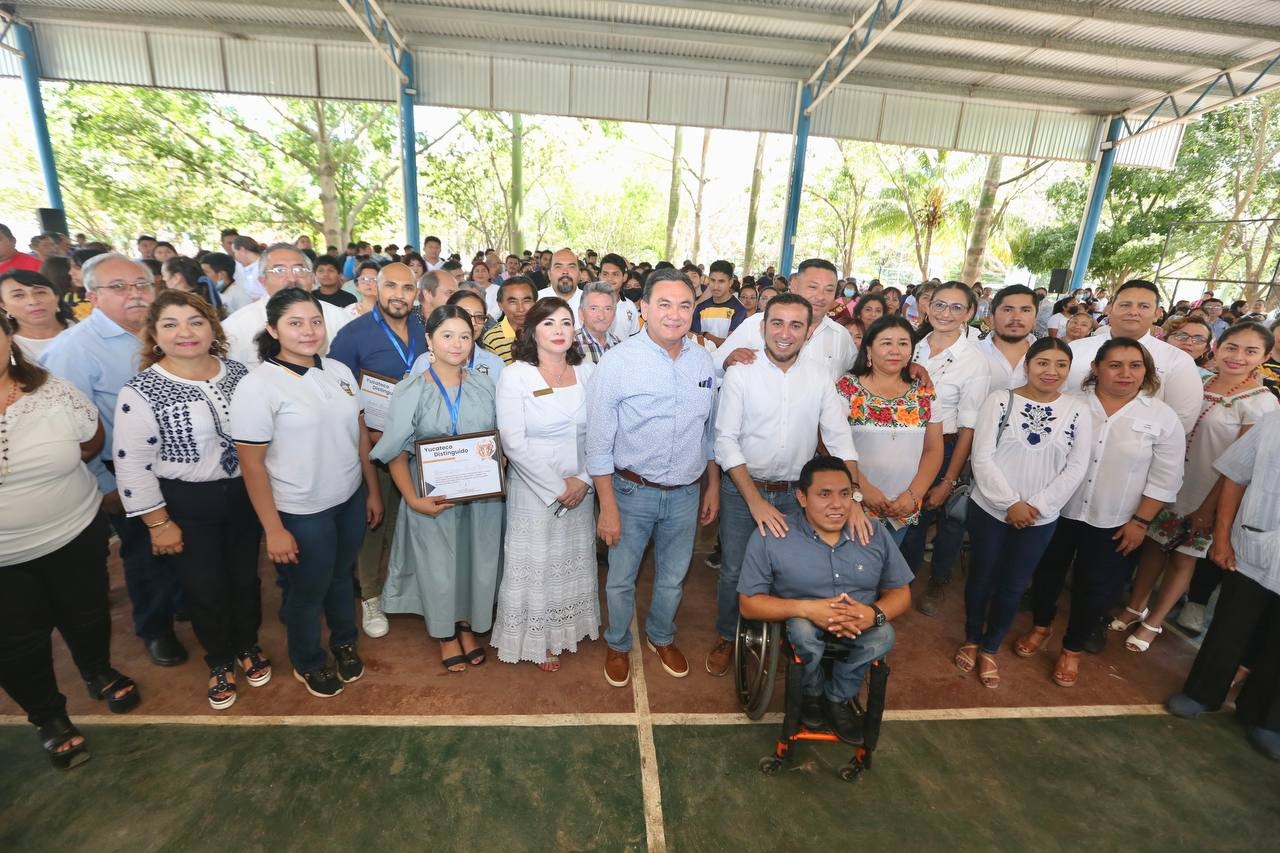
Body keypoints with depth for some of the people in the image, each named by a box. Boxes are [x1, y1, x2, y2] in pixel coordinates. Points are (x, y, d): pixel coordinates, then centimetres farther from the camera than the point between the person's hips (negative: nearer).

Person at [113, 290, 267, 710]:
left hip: (244, 494, 4)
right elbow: (132, 465, -12)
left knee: (245, 576, 18)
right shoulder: (140, 392, -15)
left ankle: (248, 645, 43)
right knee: (205, 588, 12)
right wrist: (158, 523, -10)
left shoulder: (237, 372, -2)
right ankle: (220, 662, 38)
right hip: (186, 505, -3)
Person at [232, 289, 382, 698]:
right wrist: (274, 530, -13)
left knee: (342, 575, 24)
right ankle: (308, 662, 43)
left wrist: (373, 491, 8)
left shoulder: (339, 371, -1)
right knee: (307, 590, 16)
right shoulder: (257, 386, -17)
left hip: (350, 500, 5)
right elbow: (252, 465, -14)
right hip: (301, 512, -4)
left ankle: (344, 641, 49)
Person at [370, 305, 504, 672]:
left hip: (482, 497, 3)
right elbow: (397, 454, -7)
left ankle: (468, 627, 43)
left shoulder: (484, 387, 1)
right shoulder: (410, 391, -8)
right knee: (439, 568, 12)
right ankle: (445, 635, 39)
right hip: (433, 499, -2)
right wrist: (414, 499, -17)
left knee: (477, 563, 15)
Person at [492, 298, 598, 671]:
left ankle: (567, 628, 40)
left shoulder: (587, 372, 0)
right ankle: (538, 640, 34)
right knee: (535, 564, 10)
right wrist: (557, 486, -15)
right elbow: (513, 443, -14)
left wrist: (583, 479, -11)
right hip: (533, 489, -3)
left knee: (575, 560, 17)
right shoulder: (515, 375, -10)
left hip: (580, 489, 4)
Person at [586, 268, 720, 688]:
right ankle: (618, 644, 44)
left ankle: (661, 637, 50)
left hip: (687, 493, 4)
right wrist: (608, 506, -12)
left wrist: (712, 487, 11)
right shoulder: (617, 362, -16)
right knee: (621, 579, 15)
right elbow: (599, 443, -13)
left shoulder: (704, 361, -2)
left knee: (673, 577, 22)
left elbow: (710, 431, 8)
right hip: (633, 491, -3)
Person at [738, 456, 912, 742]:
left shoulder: (876, 533, -4)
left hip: (859, 628, 3)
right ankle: (811, 692, 0)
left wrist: (875, 613, -23)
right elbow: (749, 603, -14)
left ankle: (838, 697, 0)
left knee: (883, 633, -27)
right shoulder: (771, 537, -17)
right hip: (799, 625, -2)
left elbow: (901, 594, 2)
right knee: (802, 626, -34)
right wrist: (807, 608, -30)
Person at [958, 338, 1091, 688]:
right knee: (981, 577, 12)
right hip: (989, 509, -1)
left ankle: (990, 649, 31)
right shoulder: (1000, 400, -7)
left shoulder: (1078, 409, -1)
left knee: (1013, 586, 13)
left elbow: (1076, 468, -4)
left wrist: (1037, 506, -13)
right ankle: (971, 640, 33)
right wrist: (1010, 503, -15)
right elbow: (982, 458, -11)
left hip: (1041, 518, 2)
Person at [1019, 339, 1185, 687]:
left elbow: (1165, 478, -3)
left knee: (1096, 588, 11)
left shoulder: (1163, 418, -6)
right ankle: (1040, 627, 38)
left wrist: (1140, 521, -6)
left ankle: (1072, 649, 31)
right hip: (1058, 511, 0)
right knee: (1047, 571, 15)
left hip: (1113, 523, 0)